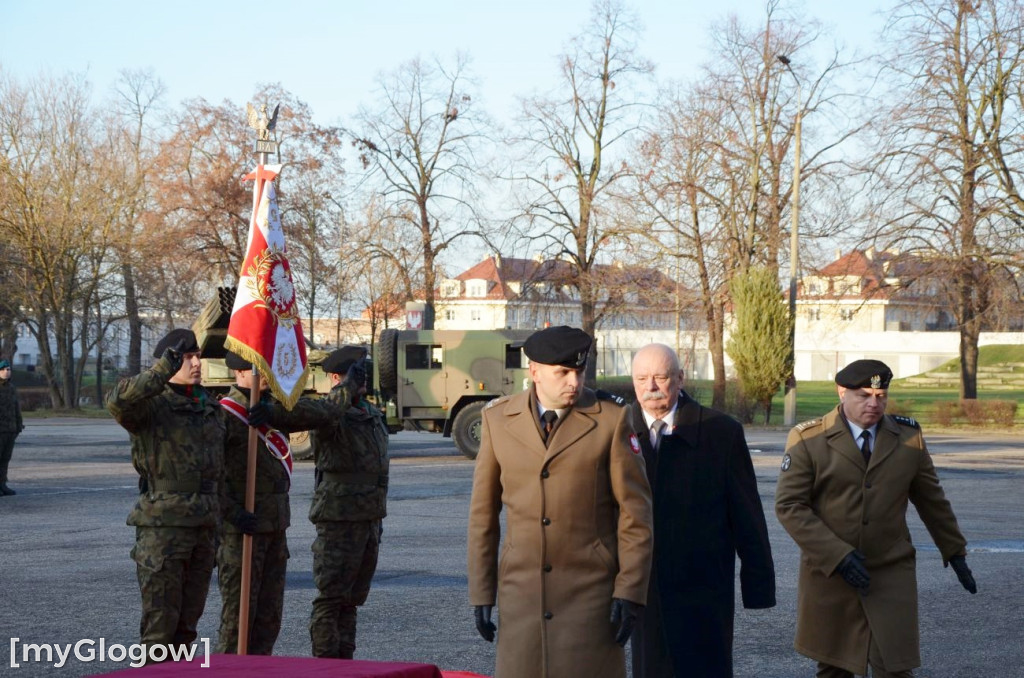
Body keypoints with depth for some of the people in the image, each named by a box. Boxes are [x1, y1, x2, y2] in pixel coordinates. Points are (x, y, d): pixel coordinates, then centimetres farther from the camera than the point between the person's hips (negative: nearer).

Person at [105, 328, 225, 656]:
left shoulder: (212, 409, 14)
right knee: (160, 620, -4)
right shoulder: (152, 406, -8)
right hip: (163, 527, -7)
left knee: (188, 620, 12)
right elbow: (118, 401, -32)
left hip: (204, 527, 7)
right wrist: (164, 370, -34)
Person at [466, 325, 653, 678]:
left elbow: (636, 511, -4)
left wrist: (630, 592, -9)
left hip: (591, 592, -2)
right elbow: (483, 513, 7)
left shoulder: (611, 420, -5)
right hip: (522, 589, 2)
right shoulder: (499, 419, 2)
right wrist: (481, 593, 4)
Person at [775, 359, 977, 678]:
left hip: (892, 574, 1)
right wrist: (838, 556, -19)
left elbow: (932, 501, 13)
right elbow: (789, 506, -11)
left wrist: (955, 552, 18)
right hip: (828, 574, -1)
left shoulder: (909, 438, 2)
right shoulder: (808, 440, -6)